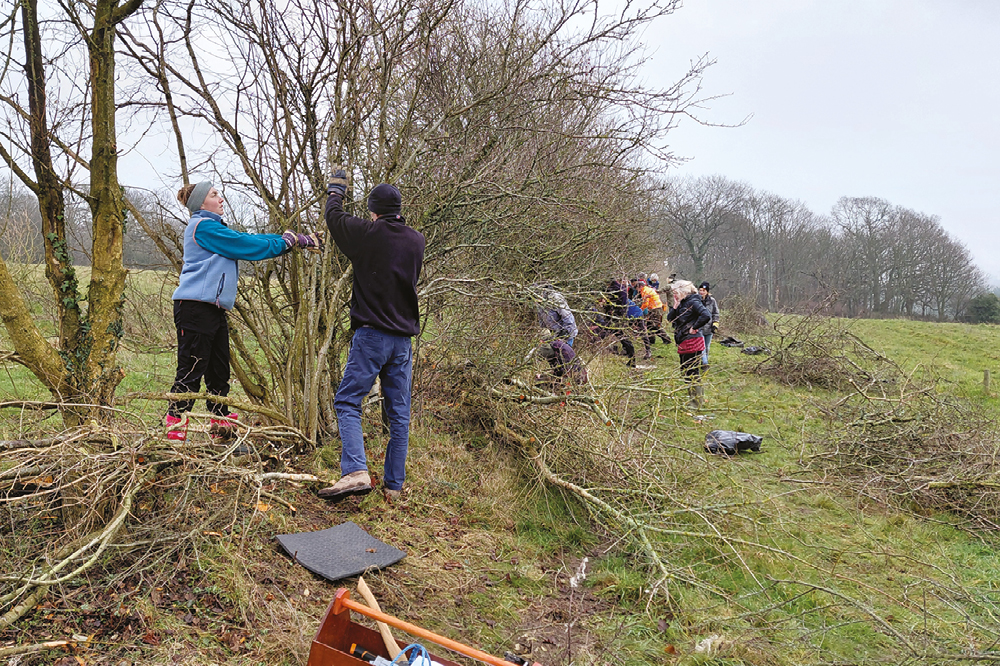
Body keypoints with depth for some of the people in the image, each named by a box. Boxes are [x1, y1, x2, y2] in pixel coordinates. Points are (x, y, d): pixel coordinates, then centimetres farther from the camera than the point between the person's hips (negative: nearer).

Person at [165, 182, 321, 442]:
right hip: (195, 307, -10)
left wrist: (293, 239, 9)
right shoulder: (203, 226, -8)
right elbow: (247, 245, -10)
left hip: (214, 309, 10)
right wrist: (286, 241, 0)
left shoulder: (214, 228, 22)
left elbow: (248, 240, 17)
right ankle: (174, 431, -2)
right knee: (191, 371, -8)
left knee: (219, 371, 12)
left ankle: (221, 427, 21)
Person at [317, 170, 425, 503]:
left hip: (370, 335, -5)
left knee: (347, 401, 1)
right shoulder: (416, 240, 7)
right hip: (403, 339, 5)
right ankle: (394, 485, 12)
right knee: (399, 414, 8)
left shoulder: (367, 233, -5)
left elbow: (334, 216, 14)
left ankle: (356, 472, -16)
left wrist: (336, 188, 32)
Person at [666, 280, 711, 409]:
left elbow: (706, 315, -26)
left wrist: (694, 327, -18)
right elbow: (670, 318, 13)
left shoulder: (693, 302, -13)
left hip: (692, 343, -10)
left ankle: (696, 403, 3)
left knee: (692, 373, -5)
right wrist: (675, 307, -1)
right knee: (685, 371, 17)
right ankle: (692, 398, 27)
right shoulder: (682, 303, 14)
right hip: (683, 343, 10)